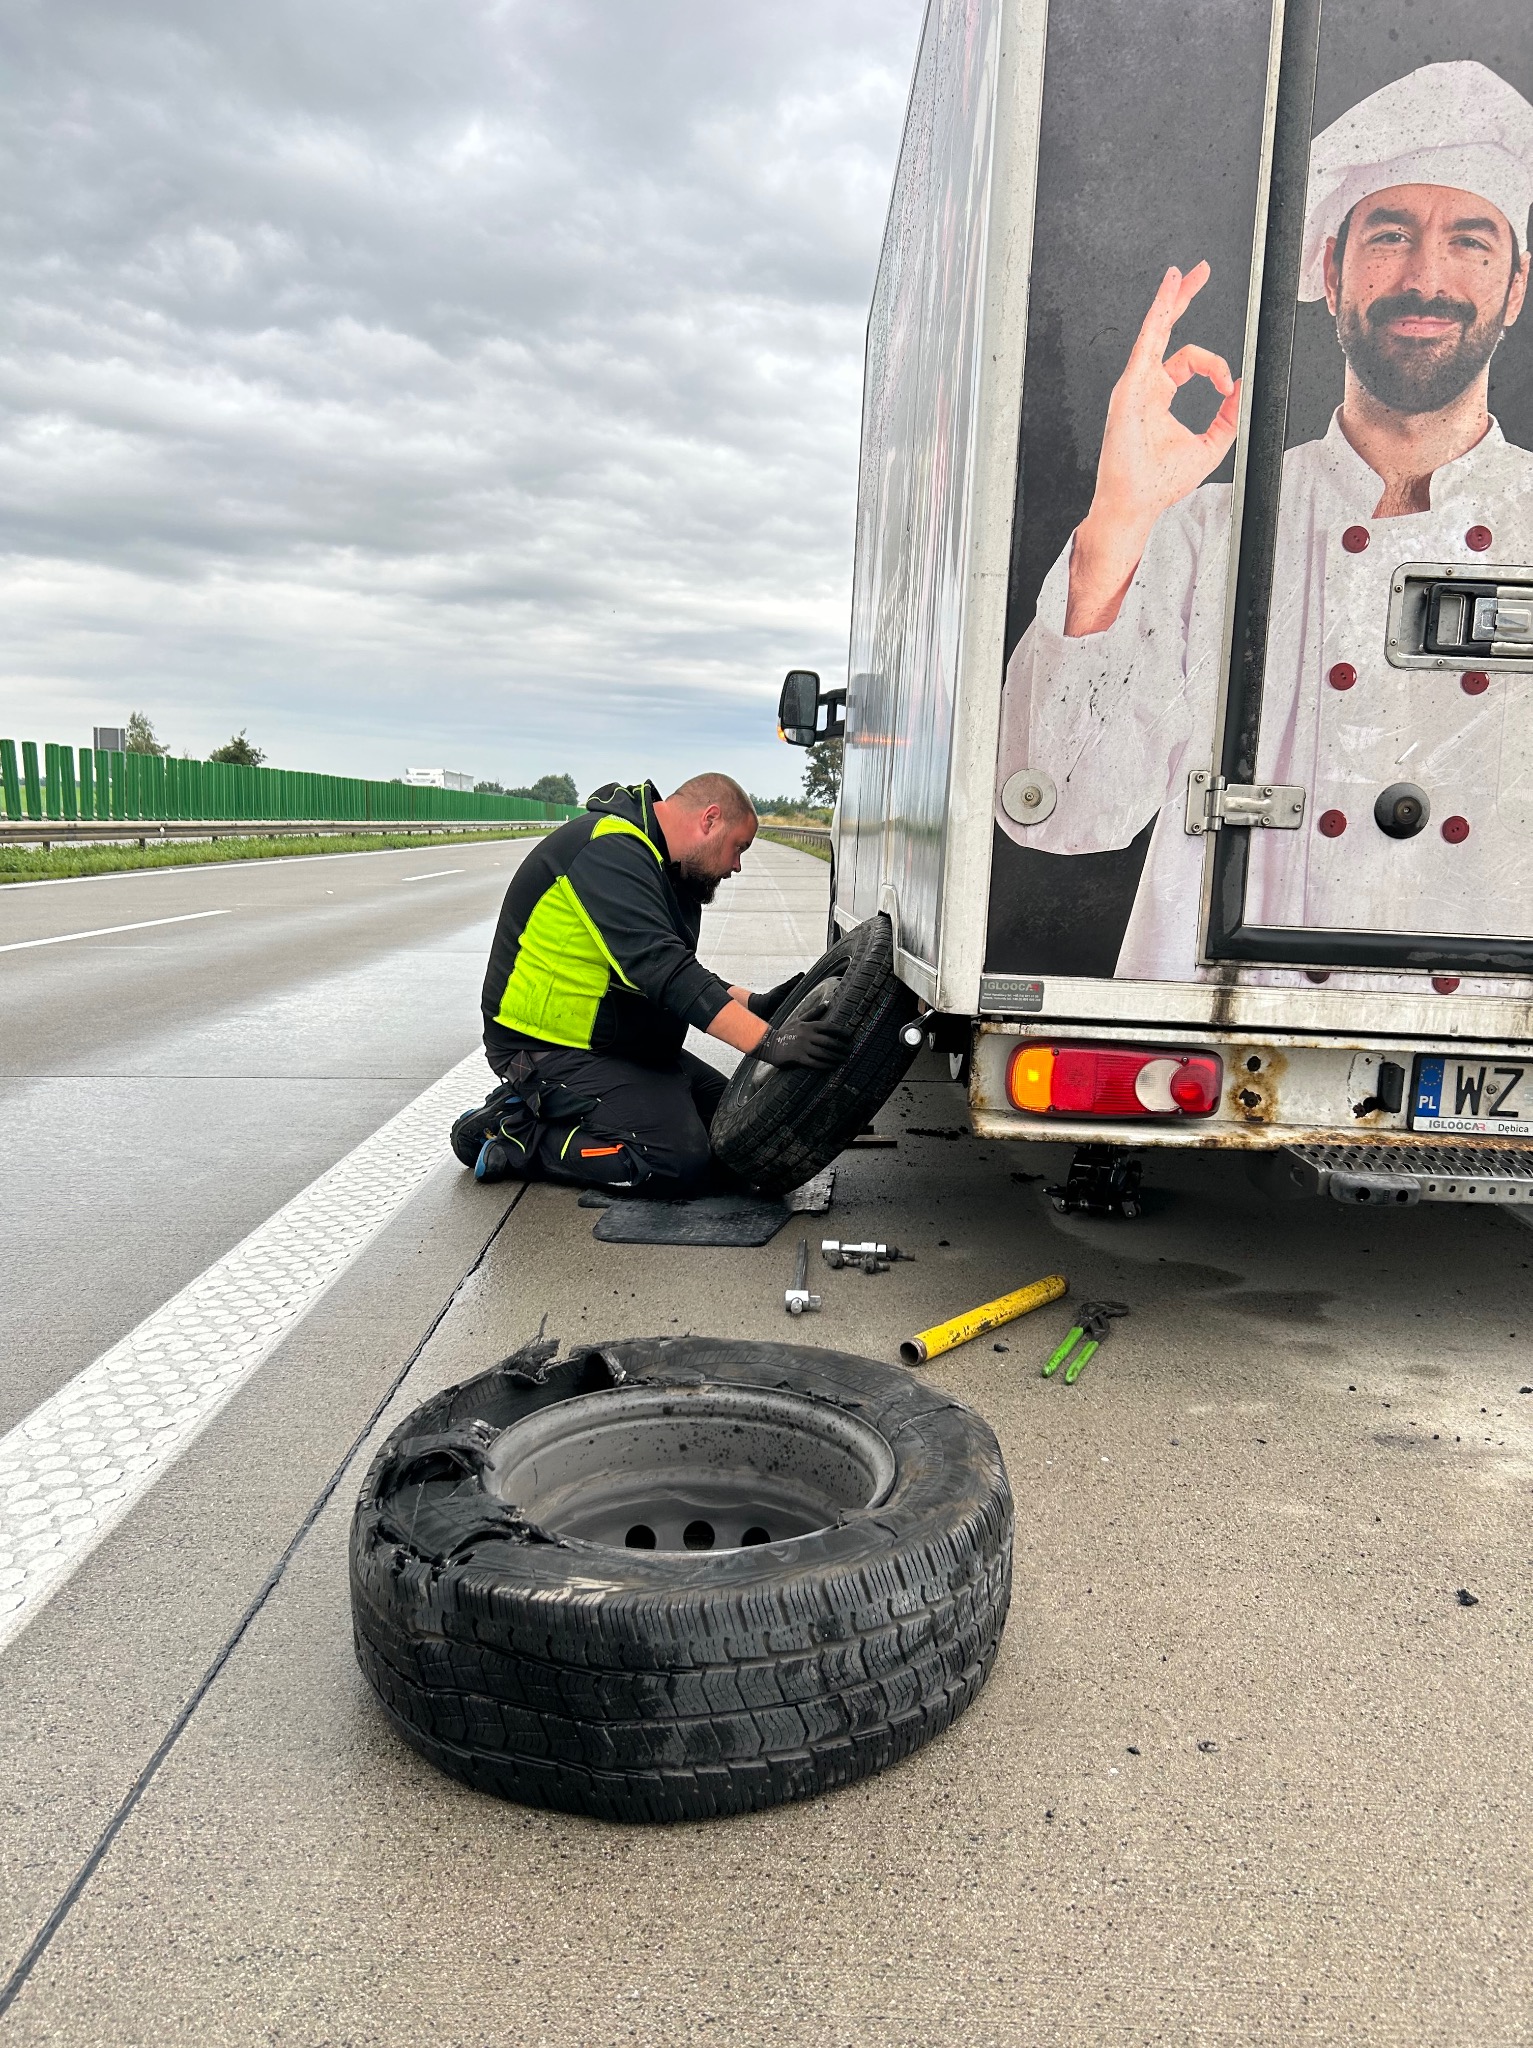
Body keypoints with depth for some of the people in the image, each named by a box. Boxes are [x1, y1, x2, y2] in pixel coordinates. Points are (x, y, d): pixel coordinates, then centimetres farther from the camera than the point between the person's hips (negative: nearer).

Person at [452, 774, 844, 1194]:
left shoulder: (657, 864, 13)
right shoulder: (610, 850, -21)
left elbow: (675, 971, 16)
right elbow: (660, 969, -31)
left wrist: (755, 1005, 0)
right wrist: (766, 1041, -36)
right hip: (551, 1049, -11)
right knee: (683, 1165, -21)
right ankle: (511, 1137, -6)